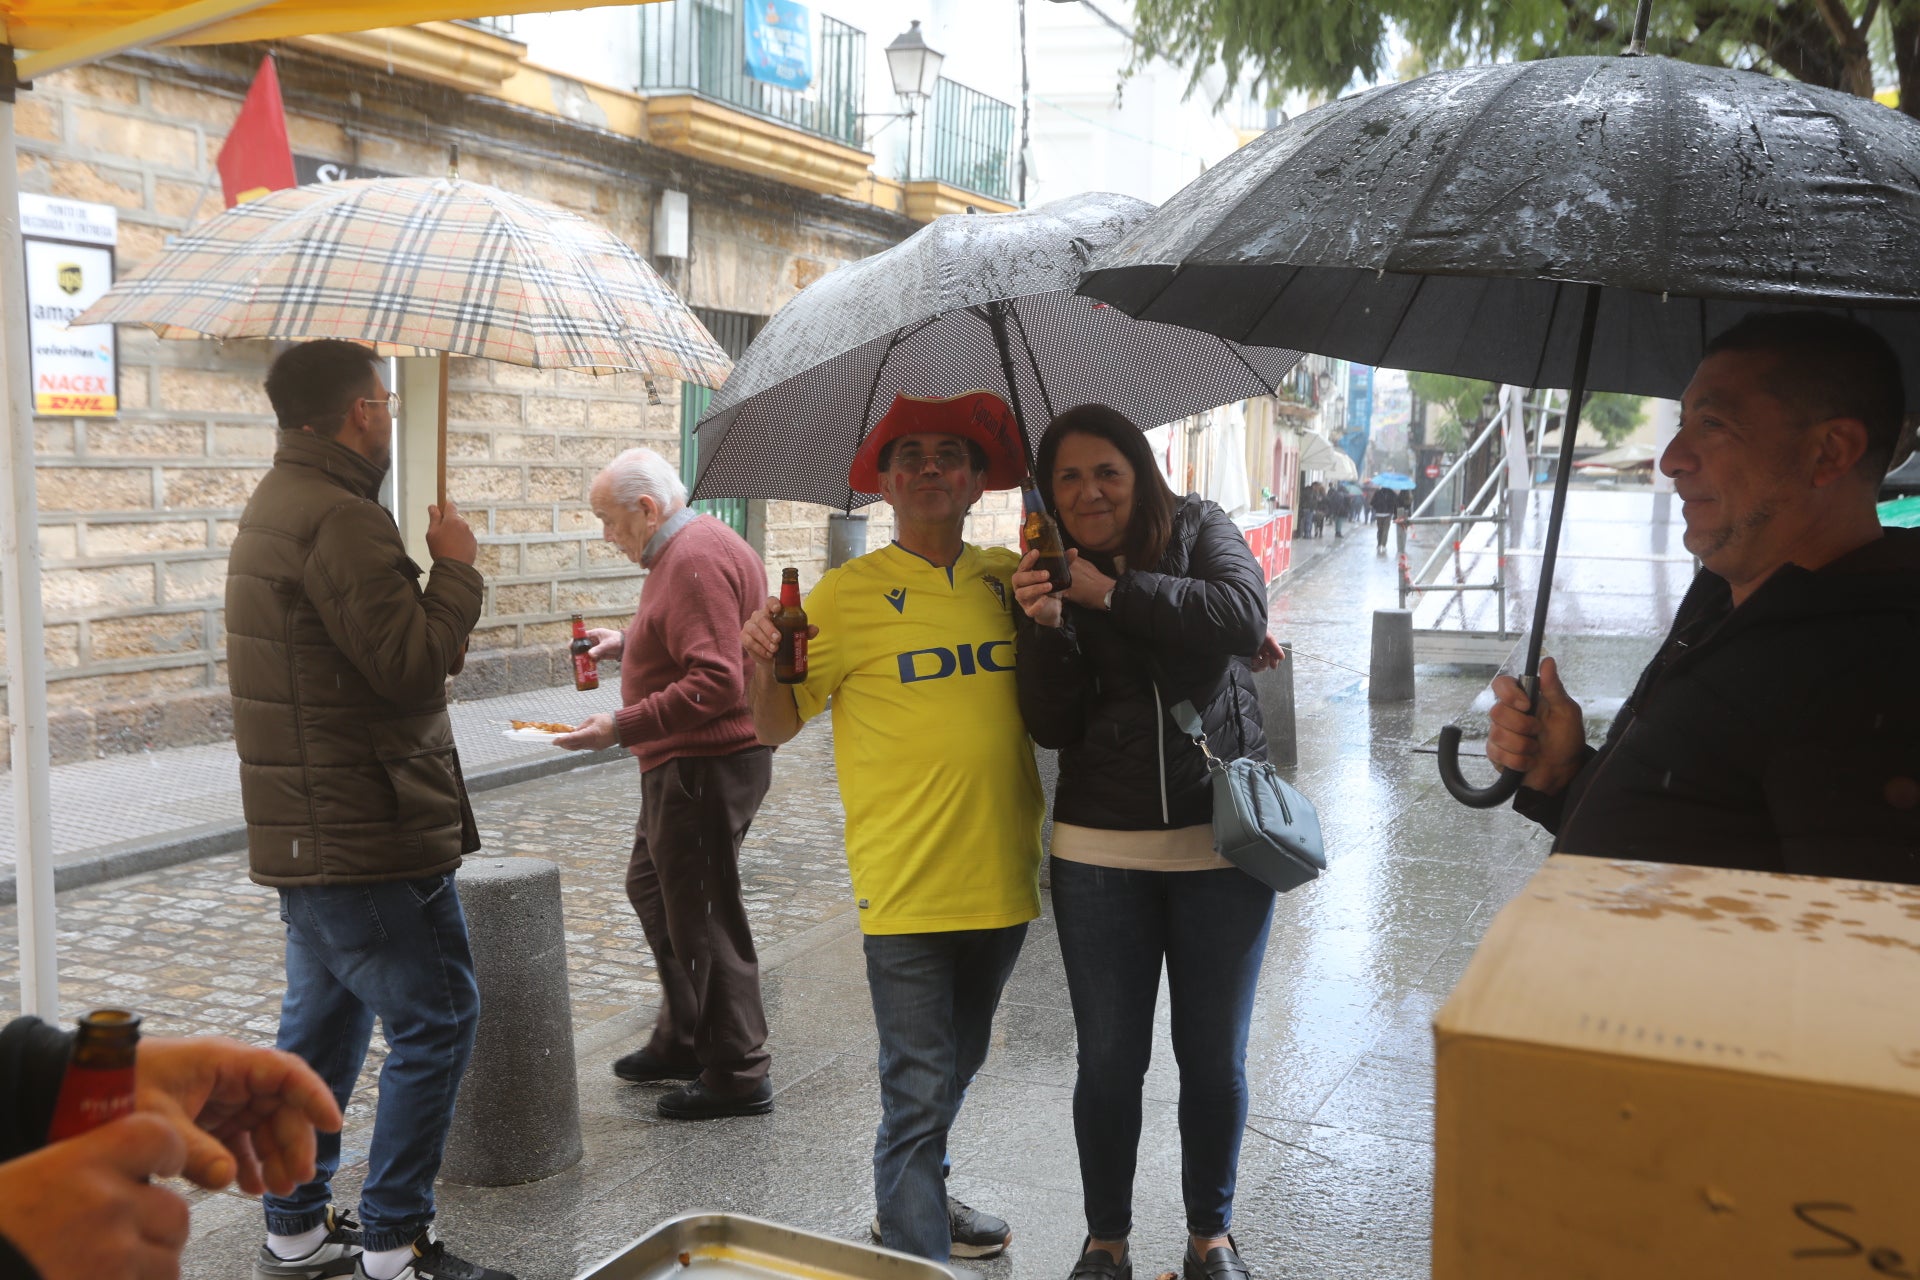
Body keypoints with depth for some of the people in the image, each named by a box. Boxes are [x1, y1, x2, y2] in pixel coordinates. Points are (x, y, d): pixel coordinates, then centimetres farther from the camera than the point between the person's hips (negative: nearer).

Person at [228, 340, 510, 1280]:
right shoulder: (338, 518, -19)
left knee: (323, 1024, 18)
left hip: (306, 832, 11)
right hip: (370, 834, -11)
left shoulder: (275, 506, 16)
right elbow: (414, 662, -23)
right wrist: (455, 567, -11)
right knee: (434, 1022, -2)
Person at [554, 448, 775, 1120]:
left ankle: (737, 1075, 11)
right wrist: (629, 643, 14)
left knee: (705, 919, -2)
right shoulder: (699, 546, 13)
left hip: (704, 767, -12)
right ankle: (680, 1041, 34)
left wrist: (623, 726, -26)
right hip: (688, 766, 12)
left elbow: (716, 685, -28)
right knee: (651, 887, 22)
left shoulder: (694, 560, -21)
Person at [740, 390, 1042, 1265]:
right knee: (919, 1094, -3)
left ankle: (917, 1202, 44)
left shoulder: (1009, 577, 6)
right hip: (906, 885, -5)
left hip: (1000, 876, 5)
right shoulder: (848, 593, -4)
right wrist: (759, 663, -23)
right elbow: (776, 726, -1)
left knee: (956, 1069, 23)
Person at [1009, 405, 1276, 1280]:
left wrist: (1111, 591, -19)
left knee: (1215, 1059, 11)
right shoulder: (1049, 579, 2)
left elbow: (1244, 615, -19)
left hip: (1222, 844, -1)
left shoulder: (1198, 530, 1)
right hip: (1101, 852, 1)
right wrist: (1048, 626, -20)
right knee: (1108, 1061, 9)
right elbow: (1051, 729, -4)